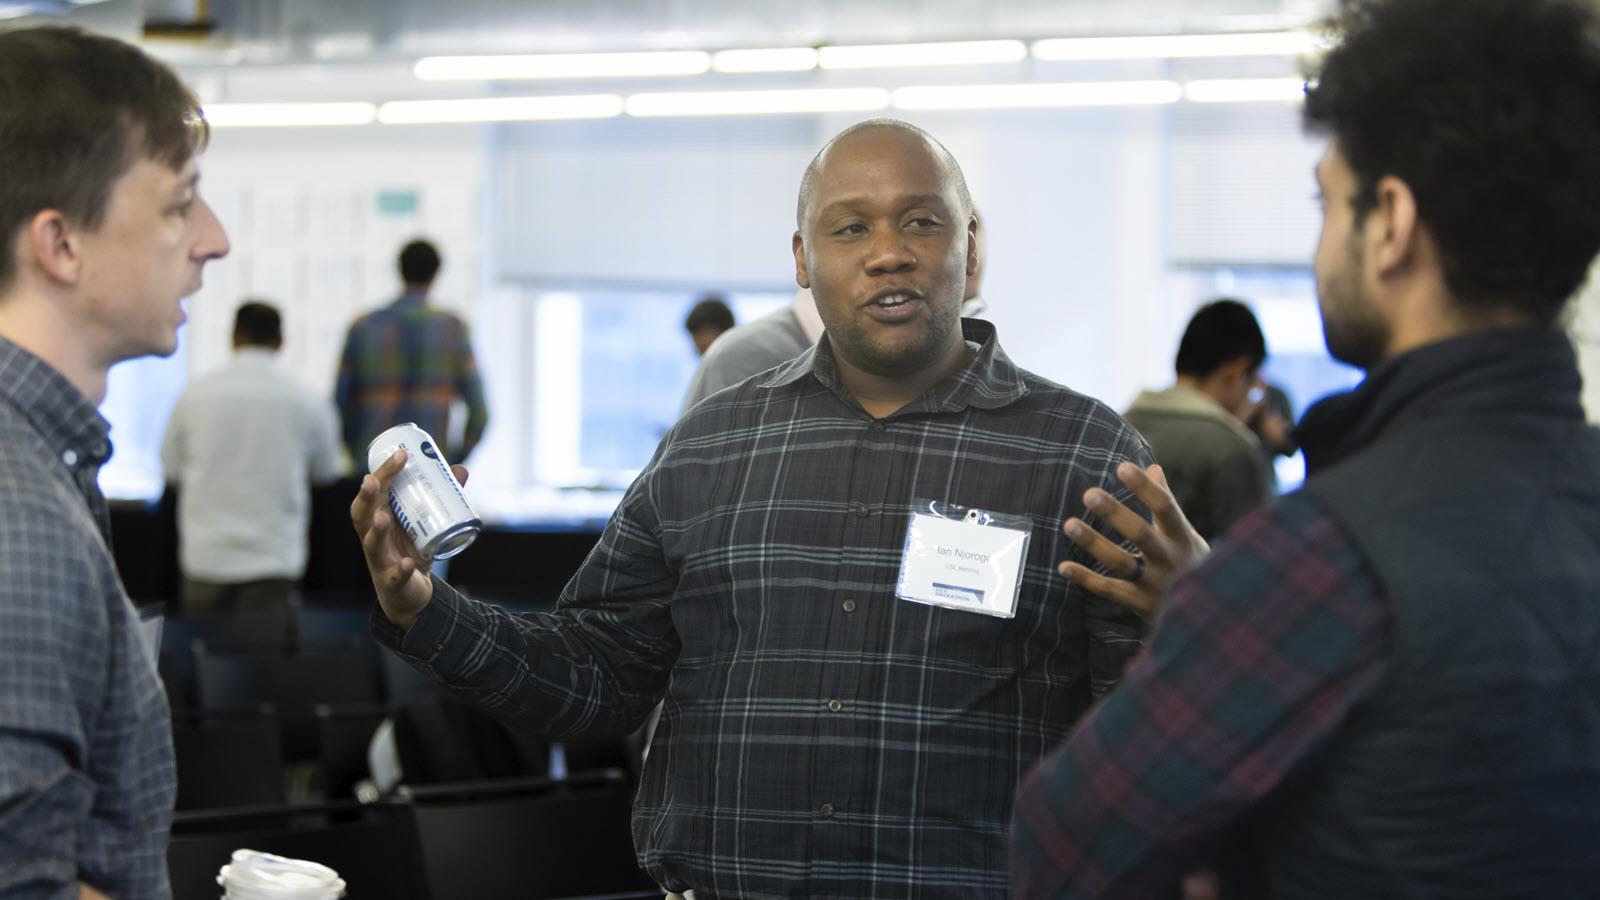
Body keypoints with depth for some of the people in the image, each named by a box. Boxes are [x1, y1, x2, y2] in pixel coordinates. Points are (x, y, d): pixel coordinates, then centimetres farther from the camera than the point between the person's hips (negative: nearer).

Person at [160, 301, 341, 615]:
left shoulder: (194, 396, -1)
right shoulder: (309, 403, -3)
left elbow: (171, 468, 11)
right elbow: (325, 474, 12)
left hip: (204, 556, 1)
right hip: (273, 562, -1)